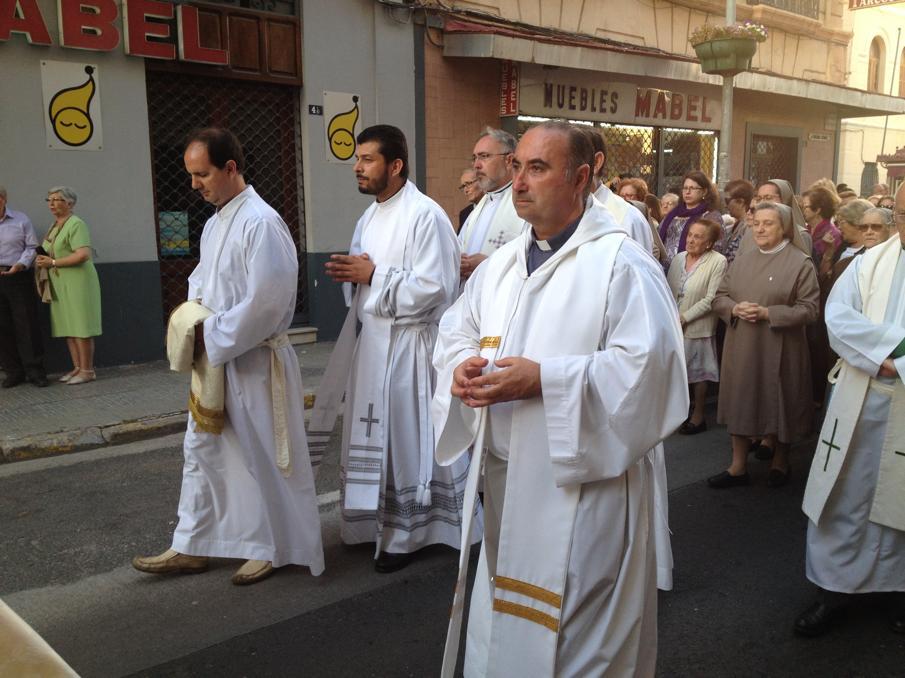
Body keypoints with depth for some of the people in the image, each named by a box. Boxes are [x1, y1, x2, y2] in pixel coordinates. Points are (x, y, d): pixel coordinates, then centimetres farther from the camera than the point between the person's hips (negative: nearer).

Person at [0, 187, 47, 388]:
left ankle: (35, 371, 5)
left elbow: (31, 247, 2)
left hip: (19, 278, -2)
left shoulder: (21, 219, 3)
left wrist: (20, 265, -14)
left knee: (27, 325, -2)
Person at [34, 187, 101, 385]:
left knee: (81, 328, -6)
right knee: (68, 328, 9)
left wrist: (52, 262, -17)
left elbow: (83, 255, -21)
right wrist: (42, 261, 5)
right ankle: (77, 367, 16)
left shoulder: (76, 224, -9)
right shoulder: (55, 226, 18)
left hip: (77, 283, -9)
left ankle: (87, 371, 0)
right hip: (60, 285, 9)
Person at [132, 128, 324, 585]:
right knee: (201, 449, 15)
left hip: (254, 363, -9)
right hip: (215, 358, 9)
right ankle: (191, 547, 28)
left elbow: (265, 302, -24)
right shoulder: (214, 224, 11)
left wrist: (212, 338, -15)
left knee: (263, 457, 5)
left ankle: (273, 548, 23)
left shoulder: (261, 223, -18)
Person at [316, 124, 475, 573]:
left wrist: (373, 274, -18)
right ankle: (380, 523, 31)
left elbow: (433, 287, -22)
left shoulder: (425, 215, -15)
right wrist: (350, 273, -1)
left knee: (407, 438, 2)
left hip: (408, 345, -8)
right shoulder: (370, 217, 13)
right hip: (372, 339, 9)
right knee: (375, 436, 15)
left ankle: (408, 534, 17)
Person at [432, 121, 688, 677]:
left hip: (581, 481, -7)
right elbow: (457, 332, 15)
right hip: (504, 476, 7)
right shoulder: (501, 266, 11)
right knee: (502, 628, 21)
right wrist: (462, 367, -8)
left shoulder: (621, 264, -12)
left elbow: (647, 364, -20)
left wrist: (543, 379, -24)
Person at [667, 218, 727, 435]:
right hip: (673, 325, 4)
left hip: (698, 327, -4)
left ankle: (698, 417, 22)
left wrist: (684, 317, -15)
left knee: (697, 373, 8)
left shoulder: (718, 262, -10)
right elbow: (669, 290, 9)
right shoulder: (679, 258, 5)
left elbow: (711, 299, -14)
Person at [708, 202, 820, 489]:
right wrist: (735, 308, -12)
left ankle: (780, 462, 32)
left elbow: (809, 308, -12)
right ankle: (738, 467, 19)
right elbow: (719, 296, 9)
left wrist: (768, 313, -21)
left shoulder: (800, 263, -7)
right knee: (739, 403, 8)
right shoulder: (742, 260, 8)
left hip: (779, 350, -4)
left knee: (778, 404, 10)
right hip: (741, 348, 4)